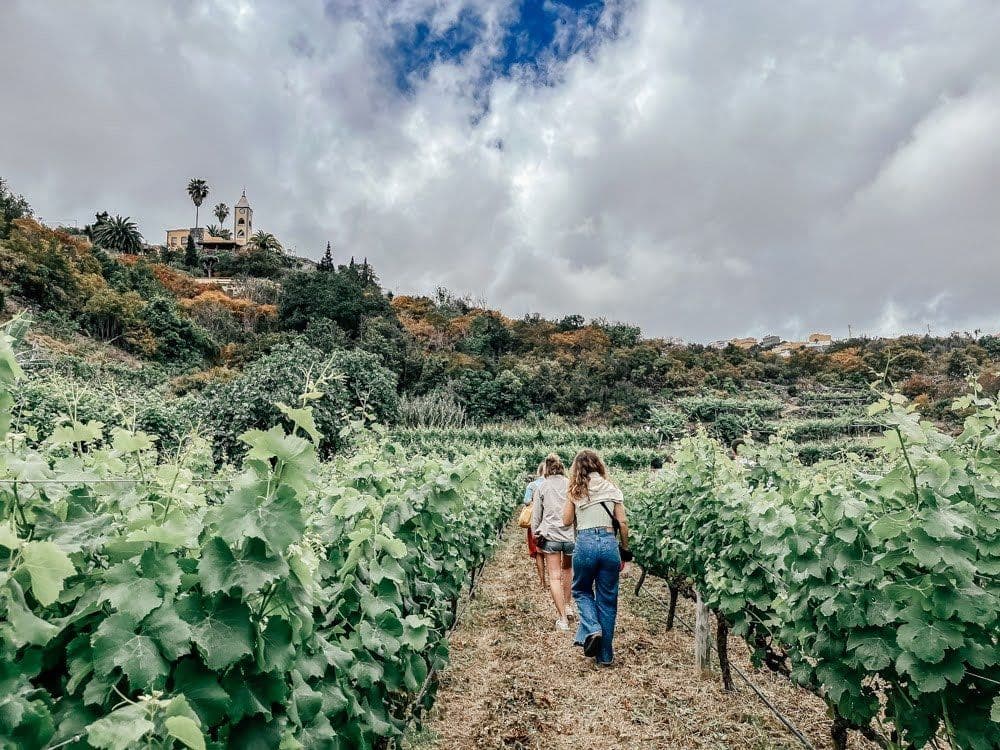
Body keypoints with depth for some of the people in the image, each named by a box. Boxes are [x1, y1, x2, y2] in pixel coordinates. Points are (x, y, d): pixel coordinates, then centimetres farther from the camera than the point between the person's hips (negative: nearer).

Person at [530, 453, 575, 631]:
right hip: (571, 534, 2)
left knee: (554, 576, 4)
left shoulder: (542, 487, 1)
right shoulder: (571, 485, 0)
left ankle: (563, 619, 3)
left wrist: (536, 539, 15)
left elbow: (536, 516, 5)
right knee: (568, 568, 25)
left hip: (549, 535, -1)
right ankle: (568, 606, 33)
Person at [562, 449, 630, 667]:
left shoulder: (575, 490, 4)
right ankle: (605, 656, 18)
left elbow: (567, 521, 8)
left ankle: (592, 629, -3)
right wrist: (625, 550, 13)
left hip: (585, 543, -1)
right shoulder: (611, 489, 8)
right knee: (607, 600, 12)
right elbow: (623, 523, 5)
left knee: (581, 590, 22)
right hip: (609, 543, 2)